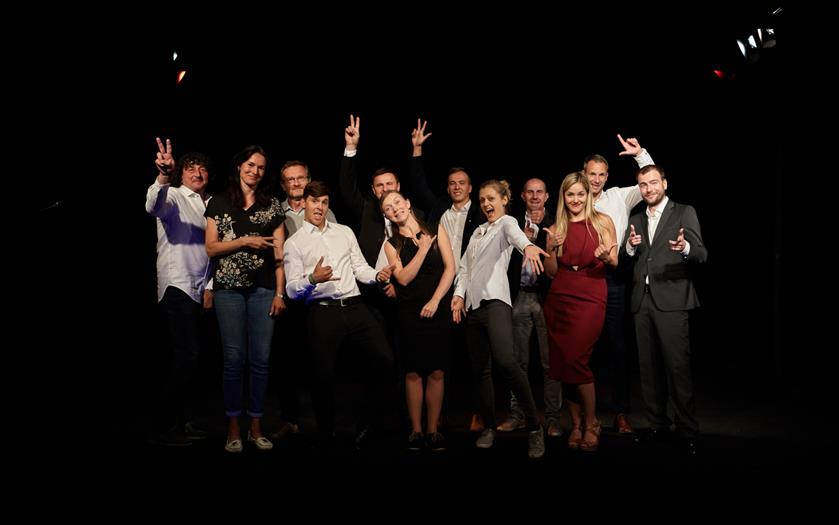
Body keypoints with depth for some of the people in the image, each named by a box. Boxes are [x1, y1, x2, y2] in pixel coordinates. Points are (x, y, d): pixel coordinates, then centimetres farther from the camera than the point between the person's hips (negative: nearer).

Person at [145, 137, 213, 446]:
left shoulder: (209, 204, 17)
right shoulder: (173, 196, -4)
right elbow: (154, 205, -29)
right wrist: (163, 177, -48)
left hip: (198, 289, 8)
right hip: (176, 285, -8)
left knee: (190, 355, 10)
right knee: (187, 354, -16)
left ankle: (180, 420, 21)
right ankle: (163, 426, -7)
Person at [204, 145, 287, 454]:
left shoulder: (272, 204, 10)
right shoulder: (219, 204, 8)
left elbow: (279, 252, 6)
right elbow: (211, 248, 3)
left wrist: (280, 293, -1)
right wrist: (244, 241, -10)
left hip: (264, 288, 1)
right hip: (229, 288, -1)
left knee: (261, 359, 2)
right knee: (234, 358, -2)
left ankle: (256, 427, 13)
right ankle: (233, 428, 9)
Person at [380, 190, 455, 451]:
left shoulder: (436, 230, 6)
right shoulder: (392, 244, 8)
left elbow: (450, 268, 0)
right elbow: (403, 278, -4)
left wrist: (435, 300, -7)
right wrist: (423, 250, -10)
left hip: (438, 309, 0)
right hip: (409, 312, 0)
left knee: (437, 372, 0)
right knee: (413, 373, 1)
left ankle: (433, 430, 9)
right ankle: (416, 430, 10)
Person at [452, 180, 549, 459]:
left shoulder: (507, 222, 3)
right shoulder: (478, 231, 24)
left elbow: (515, 234, -22)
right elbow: (465, 265, 21)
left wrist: (527, 245, -45)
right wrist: (459, 294, 5)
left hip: (495, 300, -7)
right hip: (472, 305, 7)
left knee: (504, 361, -26)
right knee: (480, 369, 8)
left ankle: (534, 426, -17)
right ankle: (489, 426, 19)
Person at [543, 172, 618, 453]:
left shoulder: (603, 222, 2)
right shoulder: (556, 228, 9)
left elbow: (615, 262, 5)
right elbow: (551, 271, 9)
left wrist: (606, 257, -17)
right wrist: (552, 248, -9)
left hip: (590, 299, -3)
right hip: (559, 299, 4)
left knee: (575, 361, -13)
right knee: (562, 363, 2)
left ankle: (591, 423, 7)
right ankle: (576, 423, 17)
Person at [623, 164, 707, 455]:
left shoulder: (684, 213, 4)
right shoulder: (635, 220, 18)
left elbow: (701, 254, -5)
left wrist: (685, 247, -28)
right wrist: (630, 247, -7)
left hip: (671, 299, -5)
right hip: (642, 300, 5)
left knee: (678, 366, -10)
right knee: (649, 366, 7)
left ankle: (688, 431, -4)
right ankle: (658, 425, 16)